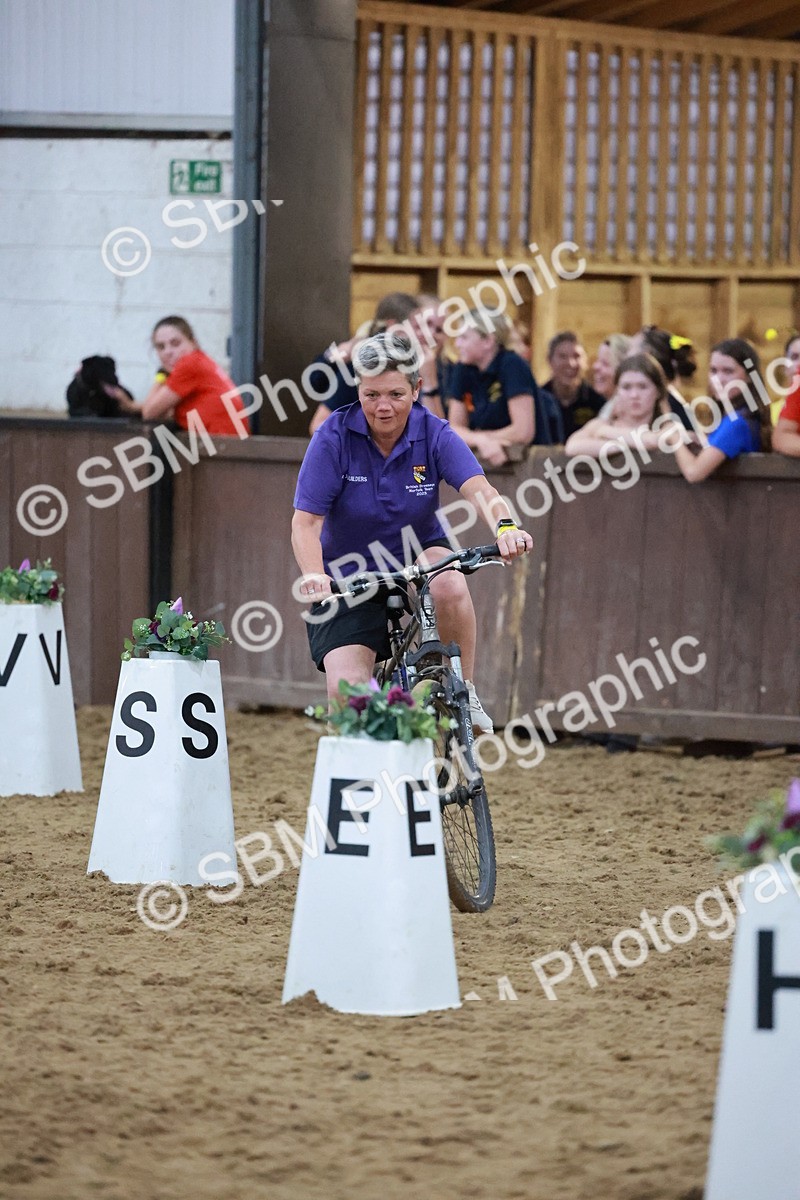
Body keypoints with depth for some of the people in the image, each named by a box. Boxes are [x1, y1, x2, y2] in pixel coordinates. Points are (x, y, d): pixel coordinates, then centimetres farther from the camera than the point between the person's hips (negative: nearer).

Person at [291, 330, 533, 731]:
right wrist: (314, 576, -42)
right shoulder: (335, 437, -18)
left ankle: (464, 693, -13)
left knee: (449, 586, -35)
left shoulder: (433, 434, -14)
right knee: (346, 694, -19)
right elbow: (306, 522, -22)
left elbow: (478, 488, -29)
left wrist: (505, 527, -51)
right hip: (348, 575, -1)